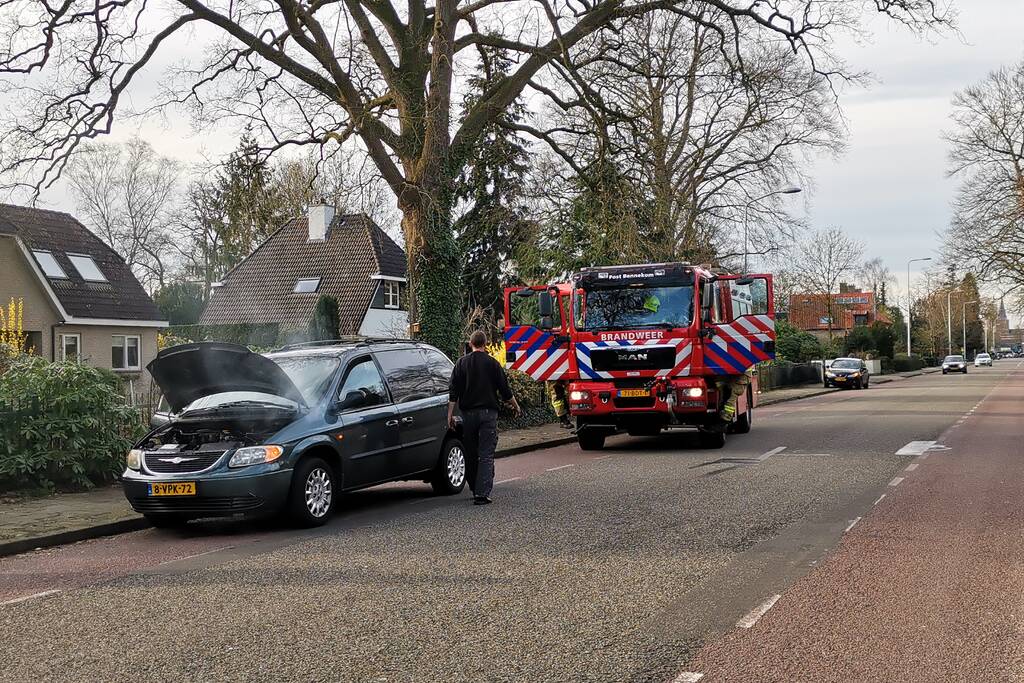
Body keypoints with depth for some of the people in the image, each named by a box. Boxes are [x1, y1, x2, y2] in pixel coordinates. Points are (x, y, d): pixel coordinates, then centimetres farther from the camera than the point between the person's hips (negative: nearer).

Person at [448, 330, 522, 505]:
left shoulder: (462, 363, 3)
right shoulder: (492, 363, -1)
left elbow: (453, 392, 0)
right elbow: (505, 390, 2)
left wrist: (450, 414, 3)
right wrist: (515, 406, 18)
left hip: (468, 412, 2)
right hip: (488, 412, -2)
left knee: (470, 455, 14)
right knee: (486, 455, -4)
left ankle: (475, 489, 22)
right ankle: (482, 494, -14)